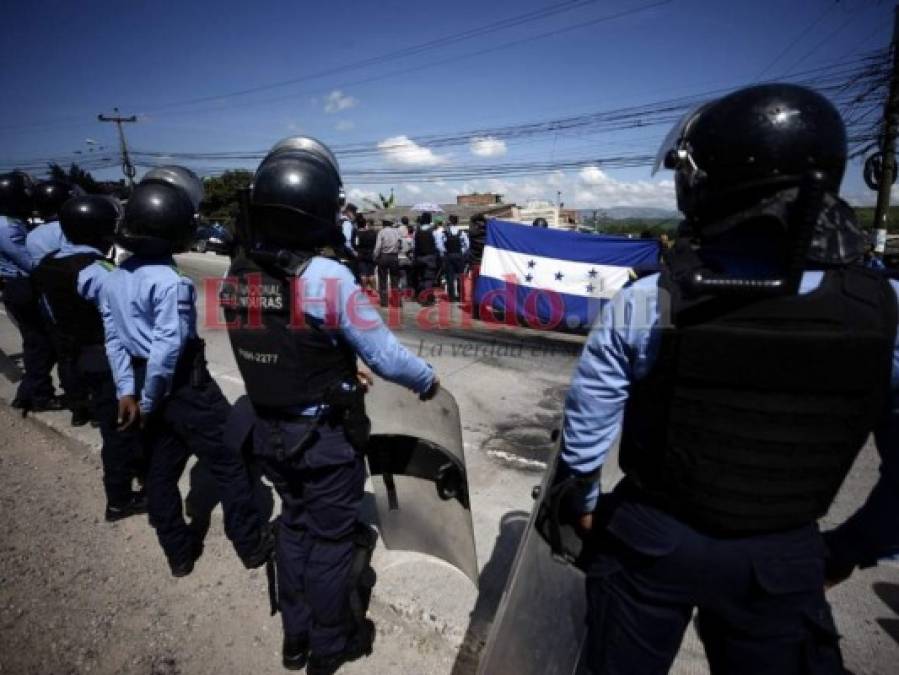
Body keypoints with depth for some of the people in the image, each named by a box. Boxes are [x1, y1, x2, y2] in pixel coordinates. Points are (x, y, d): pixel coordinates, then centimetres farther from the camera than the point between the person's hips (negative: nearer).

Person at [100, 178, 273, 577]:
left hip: (148, 389, 8)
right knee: (230, 466, 7)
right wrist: (150, 402, -11)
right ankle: (252, 545, 21)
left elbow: (114, 340, 5)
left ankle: (179, 553, 35)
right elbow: (167, 348, -23)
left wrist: (128, 392, 5)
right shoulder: (170, 282, -21)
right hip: (186, 389, -8)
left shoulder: (112, 280, 5)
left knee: (161, 472, 18)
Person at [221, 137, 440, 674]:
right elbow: (385, 354, -22)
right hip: (327, 436, -6)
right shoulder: (326, 277, -26)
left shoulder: (237, 276, -4)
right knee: (332, 538, 16)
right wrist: (427, 379, -1)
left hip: (269, 431, 6)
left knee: (295, 526, 25)